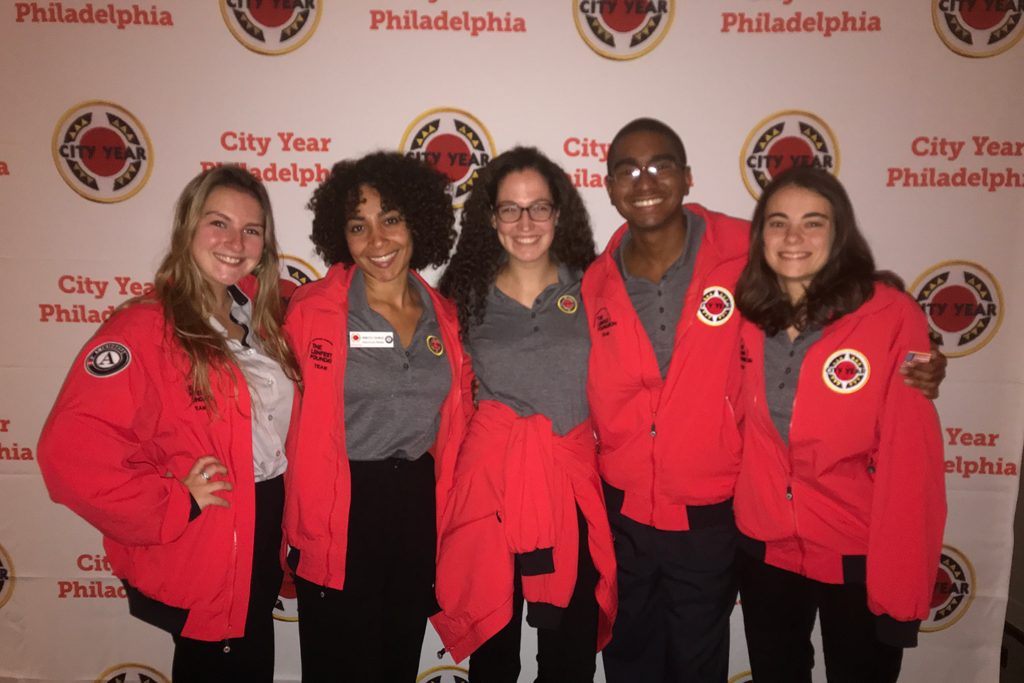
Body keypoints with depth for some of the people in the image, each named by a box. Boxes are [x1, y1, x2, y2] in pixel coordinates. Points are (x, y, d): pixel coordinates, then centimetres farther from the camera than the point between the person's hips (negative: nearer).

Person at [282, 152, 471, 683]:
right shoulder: (310, 310, -9)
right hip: (338, 518, -4)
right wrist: (304, 527, -10)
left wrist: (444, 515, 7)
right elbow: (288, 420, -8)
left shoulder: (444, 317, 4)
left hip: (419, 509, 4)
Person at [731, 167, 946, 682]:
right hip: (763, 550, 4)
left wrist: (901, 586, -14)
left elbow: (910, 461, -16)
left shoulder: (892, 316, -16)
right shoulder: (746, 315, -4)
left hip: (858, 558, -3)